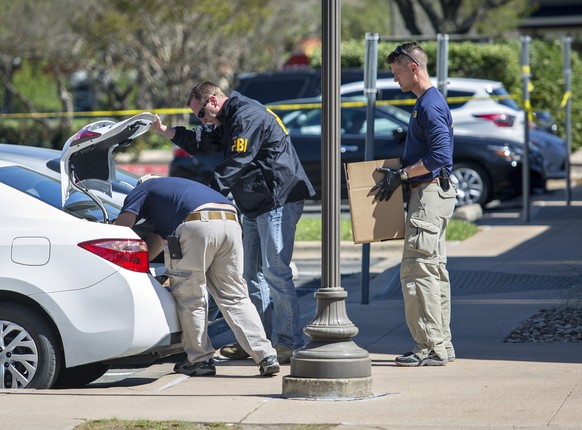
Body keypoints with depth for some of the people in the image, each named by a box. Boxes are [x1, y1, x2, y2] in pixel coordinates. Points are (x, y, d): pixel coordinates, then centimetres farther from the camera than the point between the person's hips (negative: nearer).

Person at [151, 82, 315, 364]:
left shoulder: (249, 117, -17)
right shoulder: (228, 123, 17)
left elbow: (236, 164, -22)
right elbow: (200, 143, 26)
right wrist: (163, 131, 19)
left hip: (279, 202, -11)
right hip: (255, 207, 11)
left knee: (275, 272, -13)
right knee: (253, 274, 12)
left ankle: (288, 343, -12)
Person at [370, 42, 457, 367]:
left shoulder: (430, 105, -16)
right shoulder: (428, 102, 17)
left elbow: (440, 155, -23)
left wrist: (401, 176, -17)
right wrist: (400, 175, 17)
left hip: (430, 194, -11)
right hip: (429, 193, 11)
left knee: (417, 269, -11)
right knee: (434, 270, 12)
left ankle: (432, 348, -11)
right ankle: (441, 345, 16)